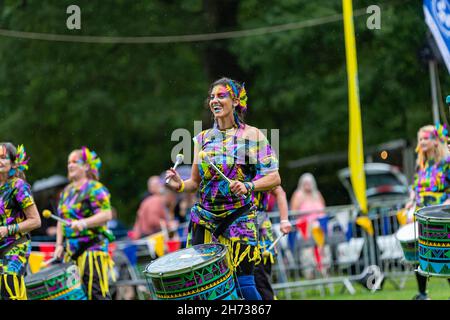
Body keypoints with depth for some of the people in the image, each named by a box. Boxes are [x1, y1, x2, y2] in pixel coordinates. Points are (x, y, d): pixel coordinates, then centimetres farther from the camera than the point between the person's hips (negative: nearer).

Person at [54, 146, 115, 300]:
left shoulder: (95, 189, -7)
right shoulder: (67, 191, 19)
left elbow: (107, 214, -18)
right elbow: (61, 220, 23)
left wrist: (84, 223, -30)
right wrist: (59, 244, 13)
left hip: (92, 248, -8)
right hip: (71, 249, 8)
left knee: (96, 292, -11)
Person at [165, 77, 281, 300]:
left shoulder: (252, 135, -2)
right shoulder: (203, 138, 11)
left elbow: (274, 178, -6)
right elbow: (196, 182, 15)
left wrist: (248, 186, -23)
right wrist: (180, 185, -6)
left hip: (239, 218, -4)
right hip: (204, 218, 4)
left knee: (243, 283, -10)